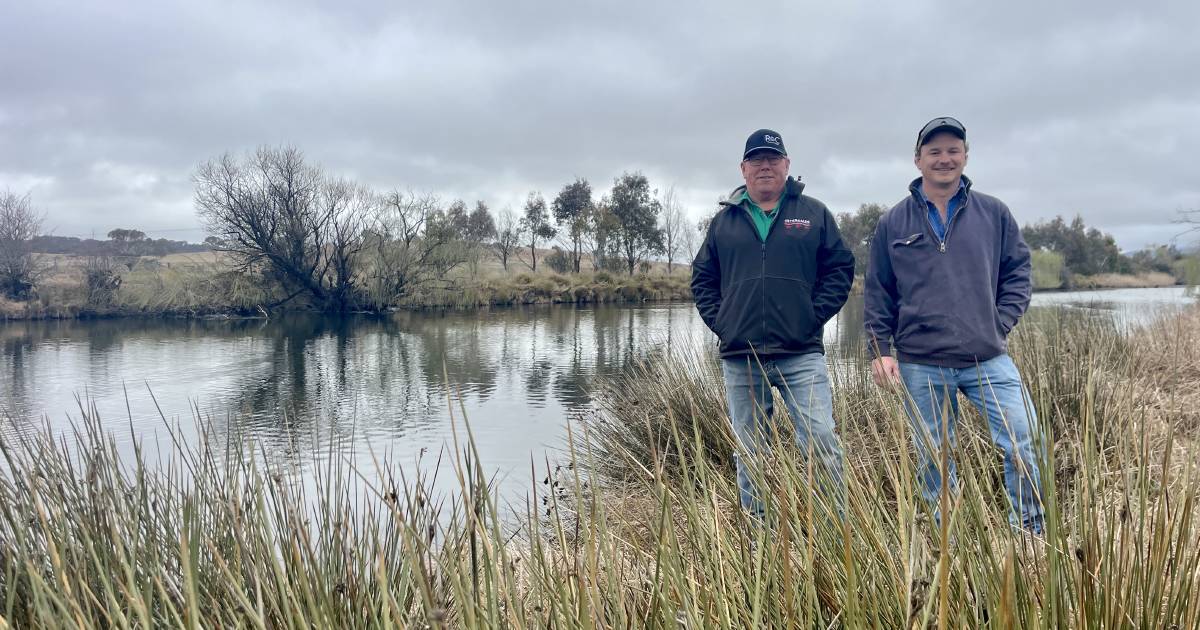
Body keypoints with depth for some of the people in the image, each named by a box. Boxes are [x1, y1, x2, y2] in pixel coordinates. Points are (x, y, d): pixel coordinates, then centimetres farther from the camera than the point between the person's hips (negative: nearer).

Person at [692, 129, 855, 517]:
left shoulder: (814, 214, 7)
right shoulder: (724, 220, 12)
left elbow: (840, 267, 6)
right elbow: (702, 278, 16)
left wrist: (815, 314, -5)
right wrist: (719, 321, 3)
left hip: (801, 356, -2)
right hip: (740, 360, 2)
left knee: (821, 444, -7)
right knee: (750, 456, 9)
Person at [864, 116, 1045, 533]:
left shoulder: (994, 213, 7)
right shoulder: (893, 223, 5)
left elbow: (1018, 271, 11)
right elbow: (877, 293, 7)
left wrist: (1001, 323, -1)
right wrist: (879, 350, 0)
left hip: (988, 359, 0)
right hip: (920, 366, 0)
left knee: (1026, 443, -8)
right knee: (933, 462, 8)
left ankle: (1030, 533, 11)